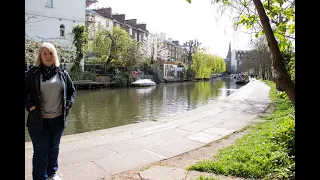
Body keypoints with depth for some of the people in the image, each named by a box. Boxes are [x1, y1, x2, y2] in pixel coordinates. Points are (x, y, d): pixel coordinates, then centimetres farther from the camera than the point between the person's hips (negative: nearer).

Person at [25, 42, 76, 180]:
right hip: (39, 120, -3)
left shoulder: (62, 74, 3)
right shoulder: (32, 73, -5)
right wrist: (30, 107, -11)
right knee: (40, 152, 6)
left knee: (54, 149, 18)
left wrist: (68, 105, 1)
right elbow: (25, 93, 0)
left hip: (58, 119, 3)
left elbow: (72, 91, 12)